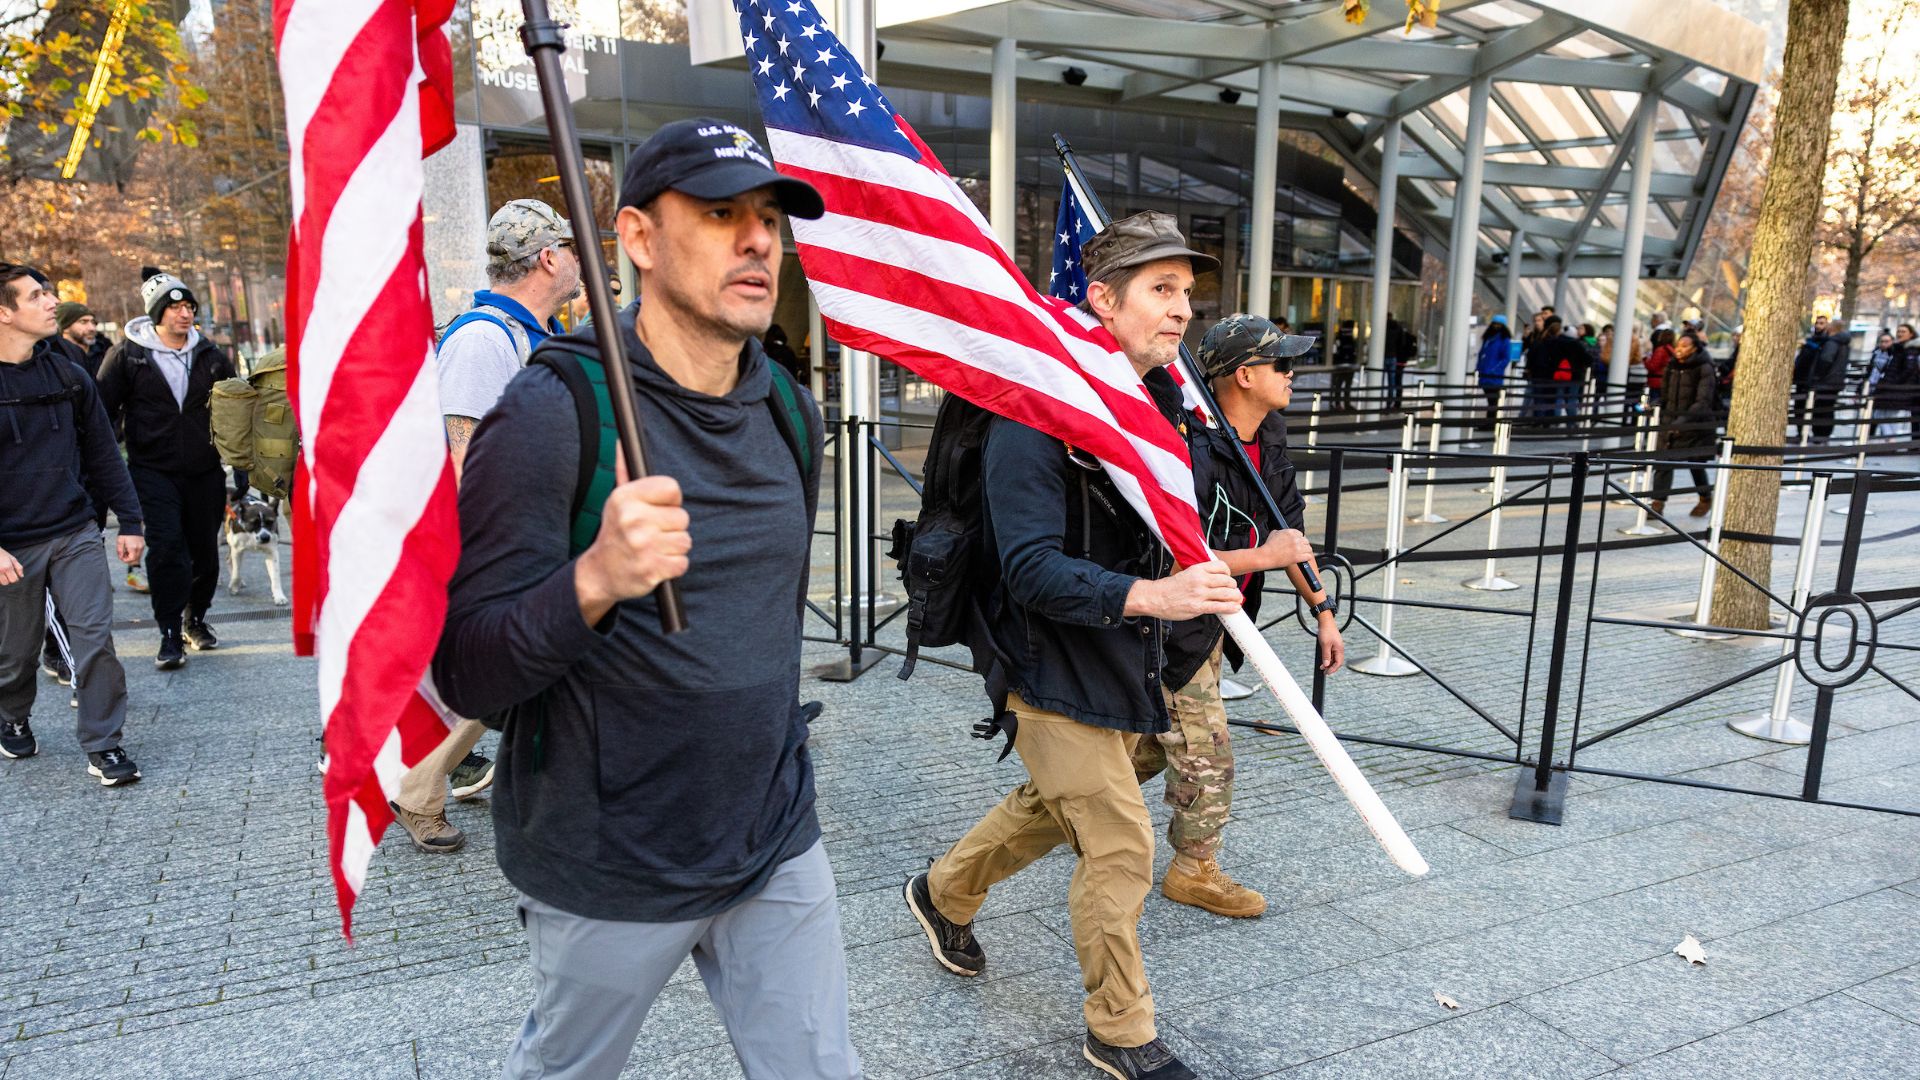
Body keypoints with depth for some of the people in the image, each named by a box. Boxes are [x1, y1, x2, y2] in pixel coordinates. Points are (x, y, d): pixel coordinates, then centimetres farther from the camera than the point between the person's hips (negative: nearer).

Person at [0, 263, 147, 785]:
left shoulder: (70, 375, 4)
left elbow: (103, 453, 9)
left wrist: (130, 521, 5)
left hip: (76, 532, 2)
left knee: (95, 638, -6)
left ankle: (104, 746, 3)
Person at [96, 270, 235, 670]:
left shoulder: (210, 356, 6)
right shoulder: (127, 355, -2)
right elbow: (104, 412, 2)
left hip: (205, 471, 3)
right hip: (153, 470, -3)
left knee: (205, 550, 8)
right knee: (167, 545, -14)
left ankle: (196, 619, 29)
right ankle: (171, 635, -4)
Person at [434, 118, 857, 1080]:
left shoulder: (791, 413, 2)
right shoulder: (552, 411, -18)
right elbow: (464, 674, -19)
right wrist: (593, 582, -38)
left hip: (778, 845, 5)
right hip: (610, 871, -4)